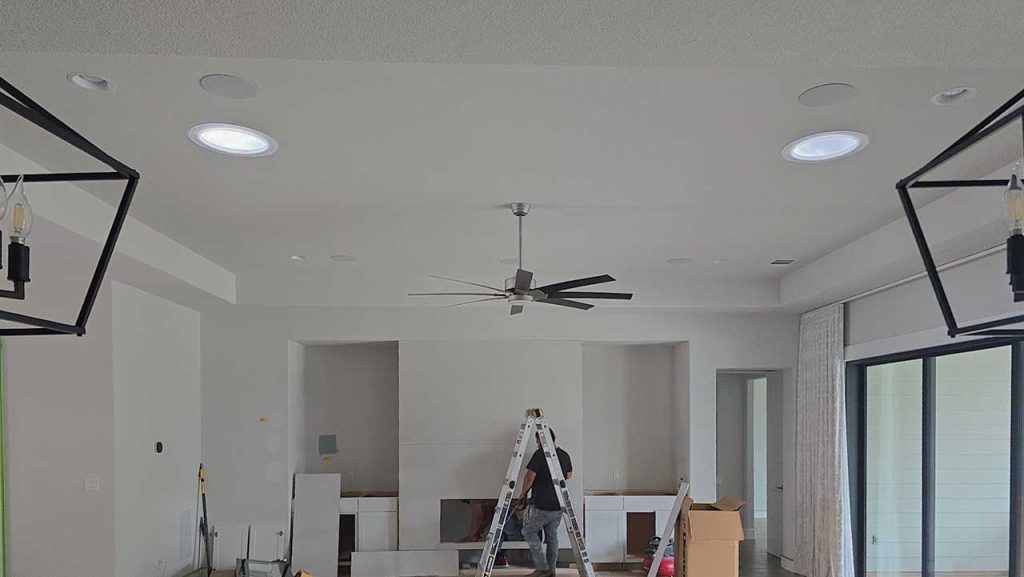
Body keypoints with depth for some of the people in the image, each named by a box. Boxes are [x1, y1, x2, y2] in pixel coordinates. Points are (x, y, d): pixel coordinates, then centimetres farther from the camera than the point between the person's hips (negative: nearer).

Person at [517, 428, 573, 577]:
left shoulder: (540, 454, -14)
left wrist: (523, 493, -2)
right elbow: (569, 475, 23)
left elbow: (530, 477, -17)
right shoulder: (564, 455, 7)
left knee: (529, 530, 9)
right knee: (552, 536, 17)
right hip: (558, 506, 7)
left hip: (541, 505, -7)